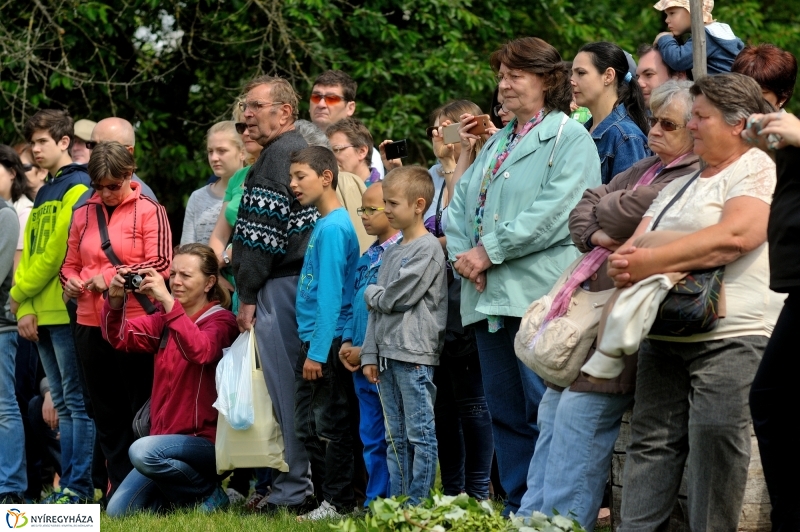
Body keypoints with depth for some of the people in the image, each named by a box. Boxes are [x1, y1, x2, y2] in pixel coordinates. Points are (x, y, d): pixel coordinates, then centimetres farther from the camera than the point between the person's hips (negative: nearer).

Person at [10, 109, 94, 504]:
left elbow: (55, 253, -14)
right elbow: (29, 253, 16)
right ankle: (70, 484, 11)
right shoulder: (45, 193, 20)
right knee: (64, 404, 9)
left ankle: (79, 486, -8)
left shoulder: (77, 188, -8)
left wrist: (20, 294, -5)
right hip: (42, 315, 9)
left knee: (77, 400, -7)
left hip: (68, 312, -9)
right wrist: (26, 309, 3)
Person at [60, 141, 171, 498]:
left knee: (141, 411, 2)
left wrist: (110, 276, -17)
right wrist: (70, 281, -7)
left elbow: (160, 264, -12)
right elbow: (70, 264, 16)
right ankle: (119, 487, 16)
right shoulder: (83, 214, 11)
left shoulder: (149, 212, -4)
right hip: (90, 325, 5)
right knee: (106, 413, 10)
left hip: (136, 322, -5)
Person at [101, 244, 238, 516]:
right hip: (166, 438, 6)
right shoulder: (165, 319, 12)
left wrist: (167, 301, -37)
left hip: (205, 440, -6)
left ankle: (210, 493, -10)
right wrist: (115, 301, -22)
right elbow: (120, 337, -2)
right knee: (117, 511, -5)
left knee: (142, 451, -34)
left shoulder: (220, 321, -7)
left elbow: (201, 351, -30)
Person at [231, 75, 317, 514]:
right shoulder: (303, 150, 21)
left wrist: (247, 294, -12)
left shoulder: (278, 155, -10)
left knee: (286, 393, -8)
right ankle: (307, 485, 12)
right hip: (302, 278, 10)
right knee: (300, 391, 10)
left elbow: (264, 232, -16)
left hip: (280, 283, -10)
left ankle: (293, 492, -8)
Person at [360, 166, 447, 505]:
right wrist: (370, 355, 11)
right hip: (388, 355, 8)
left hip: (415, 354, -8)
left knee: (420, 435, -5)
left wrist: (371, 293, 6)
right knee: (395, 438, 10)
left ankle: (419, 505, -4)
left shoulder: (428, 248, -8)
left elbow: (398, 297, -14)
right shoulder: (392, 252, 17)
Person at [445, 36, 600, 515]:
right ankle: (518, 509, 14)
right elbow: (461, 203, 21)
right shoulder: (496, 144, 23)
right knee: (506, 413, 10)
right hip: (490, 297, 8)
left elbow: (556, 211, -15)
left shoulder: (570, 139, -3)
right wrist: (462, 253, 0)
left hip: (539, 294, -8)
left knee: (545, 414, -10)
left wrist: (490, 251, -14)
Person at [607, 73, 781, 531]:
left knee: (714, 450, -11)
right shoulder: (682, 183, 24)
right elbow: (636, 243, 18)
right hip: (666, 337, 8)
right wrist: (622, 264, -8)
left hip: (730, 336, -8)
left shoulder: (757, 169, -2)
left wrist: (651, 261, -18)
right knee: (651, 443, 3)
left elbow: (736, 235, -19)